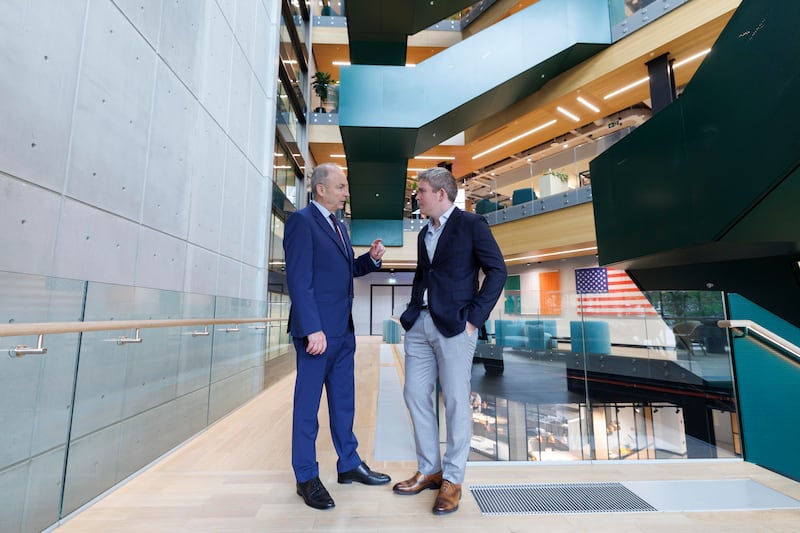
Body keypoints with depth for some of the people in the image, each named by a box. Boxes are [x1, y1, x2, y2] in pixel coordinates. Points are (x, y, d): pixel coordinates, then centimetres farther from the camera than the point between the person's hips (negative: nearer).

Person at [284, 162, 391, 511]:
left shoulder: (337, 225, 16)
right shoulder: (301, 221, -10)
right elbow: (299, 279, -17)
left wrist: (371, 258, 3)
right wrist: (312, 329, -21)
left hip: (343, 330, 9)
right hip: (318, 330, -8)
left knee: (344, 402, 18)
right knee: (308, 405, 7)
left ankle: (349, 464, 34)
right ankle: (307, 478, 24)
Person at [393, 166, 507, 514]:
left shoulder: (471, 224, -4)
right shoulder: (424, 233, 17)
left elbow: (497, 270, -9)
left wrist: (475, 317, -13)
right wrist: (412, 312, 10)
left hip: (454, 326, -7)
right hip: (420, 325, 7)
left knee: (456, 401, 3)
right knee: (415, 394, 10)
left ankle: (453, 480, 22)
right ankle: (429, 470, 29)